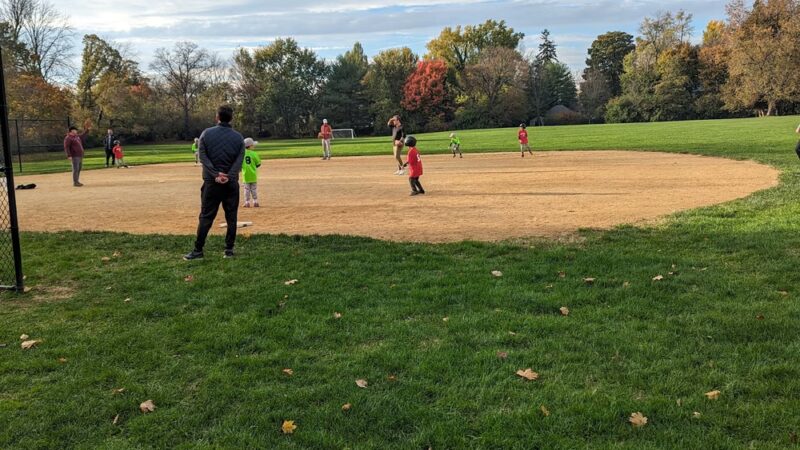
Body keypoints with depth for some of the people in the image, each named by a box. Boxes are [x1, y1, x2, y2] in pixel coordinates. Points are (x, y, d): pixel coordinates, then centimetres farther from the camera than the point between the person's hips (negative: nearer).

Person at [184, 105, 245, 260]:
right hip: (231, 183, 1)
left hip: (211, 182, -1)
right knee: (231, 217, 8)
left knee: (206, 217, 4)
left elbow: (203, 156, -9)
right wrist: (229, 176, -16)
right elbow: (239, 160, -8)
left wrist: (215, 174, -15)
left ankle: (198, 250, 5)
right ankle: (229, 250, 10)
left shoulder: (206, 133, 0)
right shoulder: (238, 137, 3)